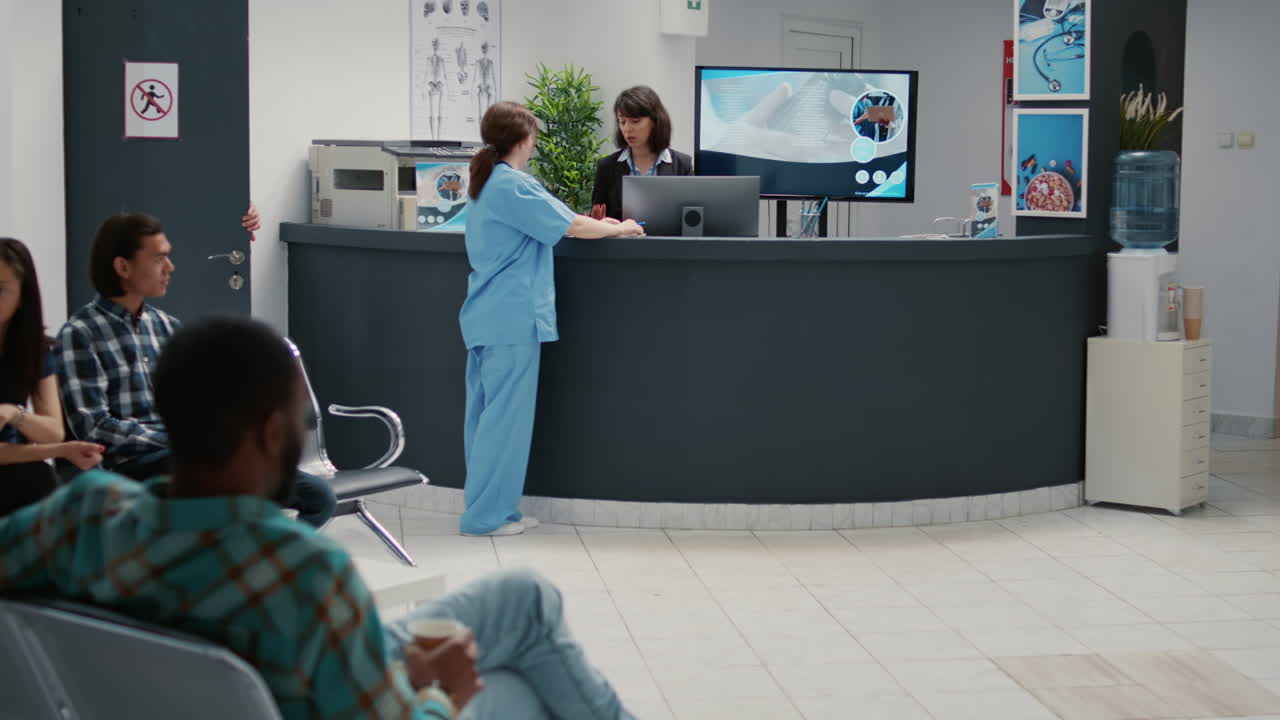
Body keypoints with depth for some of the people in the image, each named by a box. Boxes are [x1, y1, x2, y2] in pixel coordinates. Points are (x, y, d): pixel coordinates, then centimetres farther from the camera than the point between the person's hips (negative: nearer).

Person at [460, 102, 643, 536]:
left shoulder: (487, 184, 16)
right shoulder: (513, 186, -14)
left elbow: (544, 222, 21)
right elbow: (570, 226, -12)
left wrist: (600, 226, 16)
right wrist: (619, 229, 3)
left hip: (488, 317, 10)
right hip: (513, 319, -10)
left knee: (486, 414, 11)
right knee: (505, 416, -5)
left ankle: (489, 509, 16)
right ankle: (487, 514, -1)